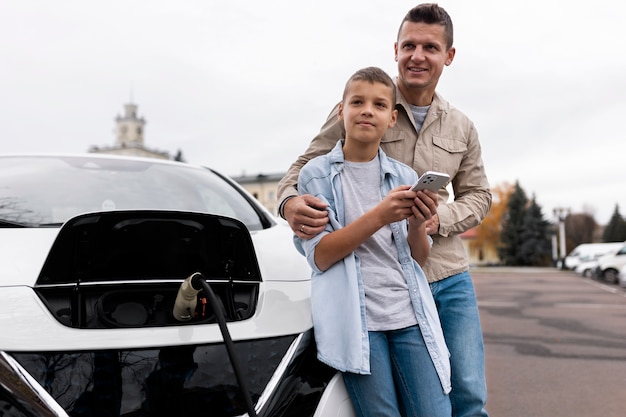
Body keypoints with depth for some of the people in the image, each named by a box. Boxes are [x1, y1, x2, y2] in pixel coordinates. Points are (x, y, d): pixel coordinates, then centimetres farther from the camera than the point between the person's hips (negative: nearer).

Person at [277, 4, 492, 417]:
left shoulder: (461, 128, 10)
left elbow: (478, 195, 15)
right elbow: (306, 166, -2)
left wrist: (439, 220, -7)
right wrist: (291, 201, -26)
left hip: (450, 277, 4)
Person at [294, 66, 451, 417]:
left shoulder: (405, 176, 12)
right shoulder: (316, 173, 2)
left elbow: (420, 259, 11)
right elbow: (320, 256, -7)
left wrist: (417, 225, -11)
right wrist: (379, 216, -19)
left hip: (410, 316, 4)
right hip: (357, 320, -3)